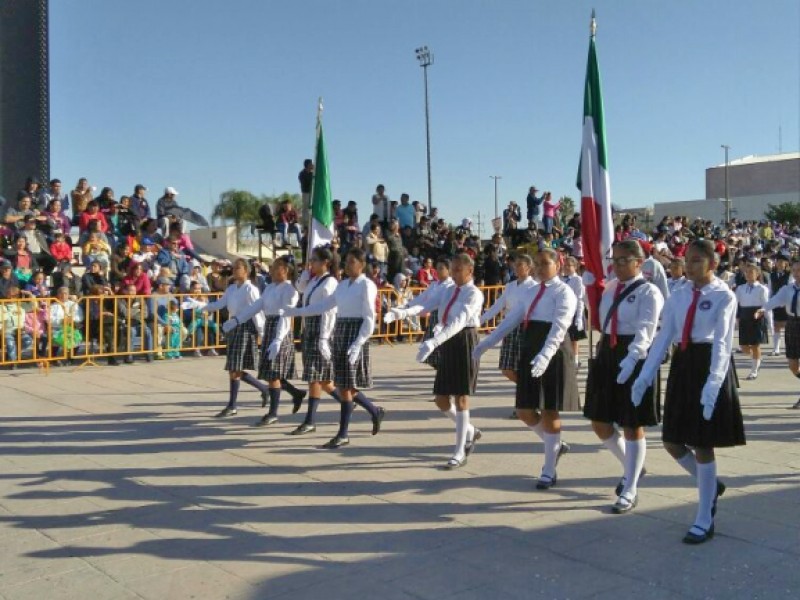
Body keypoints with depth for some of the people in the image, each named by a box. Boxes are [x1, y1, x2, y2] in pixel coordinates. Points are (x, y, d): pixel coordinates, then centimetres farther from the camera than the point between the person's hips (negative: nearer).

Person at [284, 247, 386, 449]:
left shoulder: (366, 285, -9)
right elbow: (324, 305, 19)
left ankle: (343, 434, 5)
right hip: (340, 333, 8)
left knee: (346, 385, -5)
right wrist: (296, 312, 14)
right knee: (343, 384, 9)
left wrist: (357, 344, -22)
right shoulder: (343, 284, 14)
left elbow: (369, 319, -14)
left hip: (356, 334, -8)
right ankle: (375, 411, 29)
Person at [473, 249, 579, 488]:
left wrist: (545, 355, -39)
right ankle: (556, 445, 35)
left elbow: (559, 328, -23)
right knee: (525, 412, 9)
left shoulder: (563, 292, -9)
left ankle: (549, 472, 15)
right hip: (529, 355, 7)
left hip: (553, 357, -7)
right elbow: (510, 321, 13)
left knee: (549, 413, 2)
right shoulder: (531, 292, 13)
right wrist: (484, 345, 9)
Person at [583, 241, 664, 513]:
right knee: (600, 423, 11)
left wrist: (631, 360, -37)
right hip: (607, 355, 7)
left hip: (634, 360, -7)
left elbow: (645, 333, -24)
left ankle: (630, 491, 15)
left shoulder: (648, 292, -11)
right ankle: (632, 468, 36)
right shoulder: (610, 288, 11)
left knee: (632, 426, 3)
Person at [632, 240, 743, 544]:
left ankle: (704, 521, 14)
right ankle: (712, 484, 37)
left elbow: (723, 343, -18)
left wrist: (713, 385, -30)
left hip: (709, 368, -6)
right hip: (682, 366, 6)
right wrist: (644, 377, -1)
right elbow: (663, 338, 5)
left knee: (702, 445, 0)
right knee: (672, 442, 9)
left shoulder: (724, 296, -9)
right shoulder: (679, 295, 8)